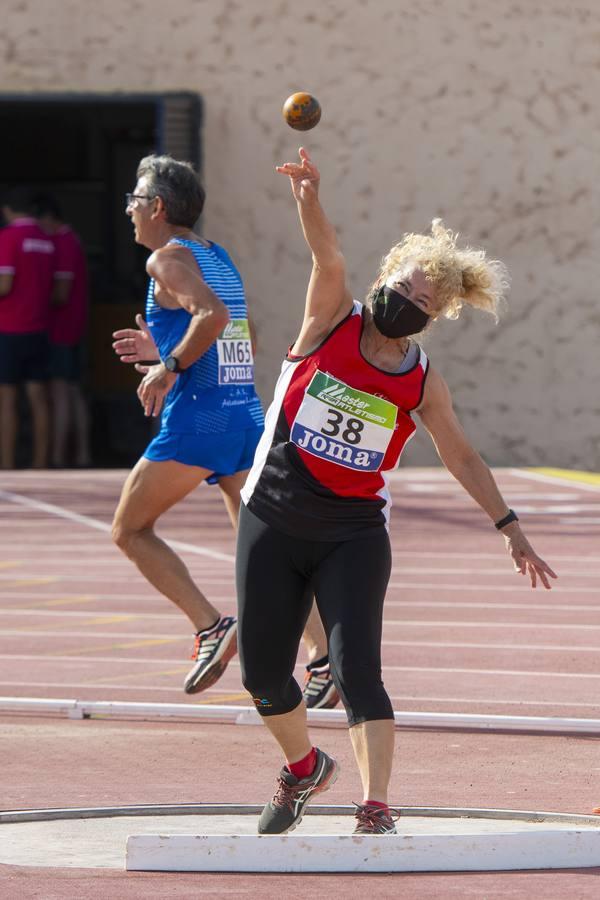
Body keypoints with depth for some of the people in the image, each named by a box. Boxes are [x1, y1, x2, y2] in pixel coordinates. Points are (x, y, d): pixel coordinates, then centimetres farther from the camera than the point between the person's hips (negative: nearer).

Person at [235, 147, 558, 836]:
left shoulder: (423, 382, 2)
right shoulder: (332, 323, -2)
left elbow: (461, 457, 12)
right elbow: (330, 262, -22)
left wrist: (510, 529, 9)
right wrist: (309, 200, -40)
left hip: (354, 536, -1)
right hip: (274, 523, 1)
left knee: (356, 670, -17)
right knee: (263, 675, 7)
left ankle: (375, 811, -22)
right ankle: (304, 768, 36)